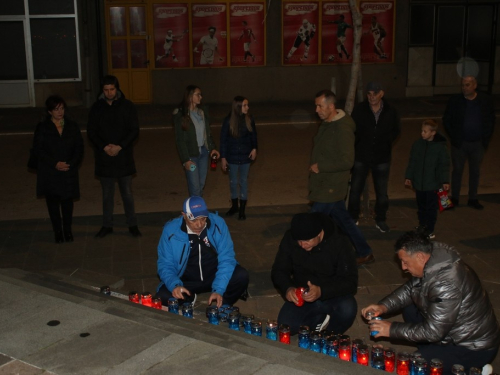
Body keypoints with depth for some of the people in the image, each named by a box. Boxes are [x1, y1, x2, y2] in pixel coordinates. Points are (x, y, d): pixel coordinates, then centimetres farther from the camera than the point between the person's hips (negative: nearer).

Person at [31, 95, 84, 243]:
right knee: (52, 201, 4)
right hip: (49, 173, -1)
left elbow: (79, 149, 4)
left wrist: (71, 164, -12)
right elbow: (37, 150, -6)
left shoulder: (72, 127, 4)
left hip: (69, 171, 1)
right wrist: (55, 164, -14)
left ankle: (67, 230, 19)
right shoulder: (42, 127, -2)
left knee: (67, 200, 4)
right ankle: (57, 231, 16)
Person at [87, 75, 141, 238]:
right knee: (107, 194, 11)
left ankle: (132, 225, 19)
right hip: (104, 159, 1)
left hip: (124, 157, -1)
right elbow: (91, 131, 0)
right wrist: (104, 147, -15)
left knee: (127, 193, 8)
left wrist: (120, 146, -17)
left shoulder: (127, 106, -3)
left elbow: (134, 130, -6)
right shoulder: (97, 107, 1)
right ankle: (107, 225, 22)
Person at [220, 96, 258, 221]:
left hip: (245, 156, 1)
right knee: (233, 182, 12)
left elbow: (254, 135, 6)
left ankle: (242, 210, 19)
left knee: (244, 182, 8)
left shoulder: (249, 119, -8)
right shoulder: (229, 120, -12)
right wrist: (223, 157, -4)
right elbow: (223, 139, -5)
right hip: (232, 156, -1)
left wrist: (254, 148, -9)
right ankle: (234, 206, 32)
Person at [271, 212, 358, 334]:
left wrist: (321, 291, -38)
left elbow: (350, 282, -21)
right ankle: (321, 320, 0)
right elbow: (279, 271, -3)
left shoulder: (340, 243, -20)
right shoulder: (290, 239, -13)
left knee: (347, 310, -35)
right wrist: (287, 288, -26)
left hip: (333, 296, -2)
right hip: (302, 296, 2)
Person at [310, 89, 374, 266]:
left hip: (330, 188, -9)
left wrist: (320, 167, -20)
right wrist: (315, 167, 7)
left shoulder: (343, 129, -22)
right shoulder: (326, 124, 7)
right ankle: (365, 253, 32)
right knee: (343, 220, 19)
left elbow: (347, 161, -25)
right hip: (324, 185, 9)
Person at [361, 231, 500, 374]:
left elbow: (432, 332, -28)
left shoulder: (447, 282, -33)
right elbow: (409, 288, 9)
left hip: (474, 349, -9)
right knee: (409, 310, 6)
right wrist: (383, 306, -7)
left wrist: (392, 329, -20)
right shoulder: (430, 264, -6)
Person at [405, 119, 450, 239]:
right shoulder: (417, 144, 0)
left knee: (431, 207, 3)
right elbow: (412, 162, 9)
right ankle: (422, 224, 33)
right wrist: (409, 177, 9)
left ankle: (430, 229, 12)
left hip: (432, 183, -3)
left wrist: (445, 181, -6)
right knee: (421, 205, 15)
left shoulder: (440, 146, -9)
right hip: (419, 183, 3)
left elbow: (444, 165, -4)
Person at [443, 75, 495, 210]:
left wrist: (486, 138, -2)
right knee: (457, 170, 6)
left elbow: (491, 120, 6)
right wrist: (453, 137, -6)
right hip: (459, 143, -1)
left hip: (478, 143, 2)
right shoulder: (455, 100, -5)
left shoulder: (486, 100, -1)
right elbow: (446, 120, 1)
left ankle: (473, 199, 22)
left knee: (475, 172, 11)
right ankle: (454, 198, 17)